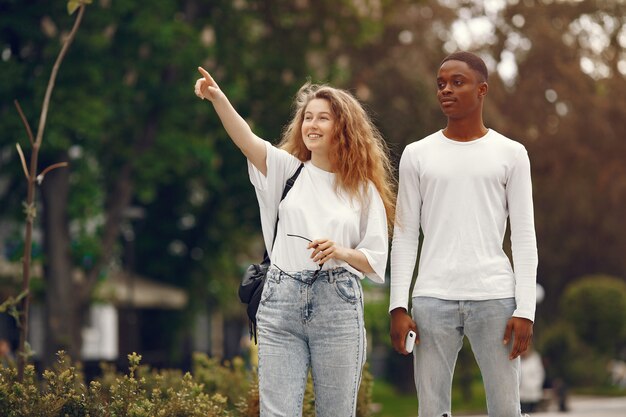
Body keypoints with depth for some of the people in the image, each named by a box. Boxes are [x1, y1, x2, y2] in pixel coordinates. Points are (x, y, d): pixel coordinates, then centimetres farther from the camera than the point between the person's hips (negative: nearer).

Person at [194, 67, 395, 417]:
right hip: (282, 301, 1)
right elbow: (246, 140, -9)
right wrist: (218, 98, -26)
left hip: (337, 306, -1)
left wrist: (340, 252, -14)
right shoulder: (288, 171, 10)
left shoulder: (362, 188, 8)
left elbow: (376, 259, 6)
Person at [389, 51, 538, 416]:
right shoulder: (417, 155, 9)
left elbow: (524, 237, 3)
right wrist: (399, 306, -2)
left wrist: (525, 310, -5)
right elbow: (405, 236, 8)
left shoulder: (511, 154, 6)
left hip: (495, 298, -1)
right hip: (433, 299, 1)